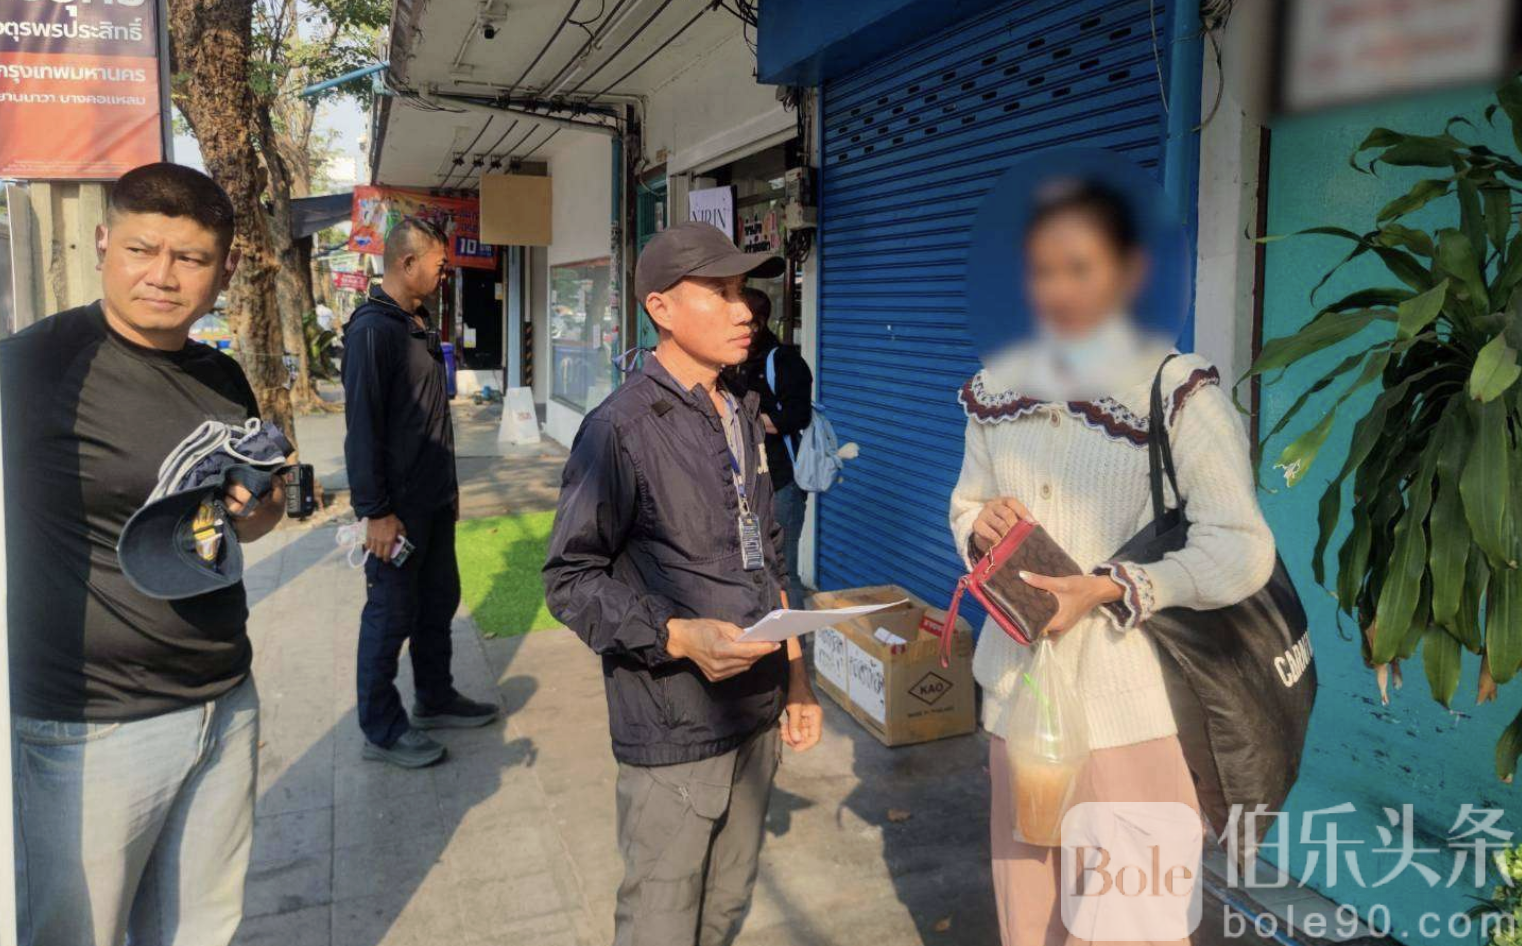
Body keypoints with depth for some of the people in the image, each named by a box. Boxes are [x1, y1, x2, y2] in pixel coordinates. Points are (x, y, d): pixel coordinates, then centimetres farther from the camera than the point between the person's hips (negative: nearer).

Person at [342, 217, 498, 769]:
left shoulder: (418, 325, 12)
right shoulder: (372, 328, -17)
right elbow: (361, 426, -20)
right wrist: (375, 511, -21)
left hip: (433, 500, 9)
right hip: (398, 508, -9)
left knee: (439, 602, 18)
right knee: (391, 615, 2)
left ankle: (435, 699, 33)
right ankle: (381, 730, 15)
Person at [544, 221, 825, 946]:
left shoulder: (743, 415, 11)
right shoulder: (621, 428, -12)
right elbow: (570, 578, -12)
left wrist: (795, 676, 15)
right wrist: (678, 636, -25)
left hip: (755, 712, 7)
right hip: (672, 730, -6)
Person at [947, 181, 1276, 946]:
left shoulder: (1177, 389, -12)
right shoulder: (997, 388, 6)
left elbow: (1241, 551, -16)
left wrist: (1102, 589, -22)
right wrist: (981, 526, -6)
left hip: (1131, 698, -5)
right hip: (1018, 684, 5)